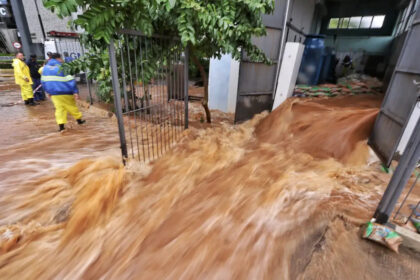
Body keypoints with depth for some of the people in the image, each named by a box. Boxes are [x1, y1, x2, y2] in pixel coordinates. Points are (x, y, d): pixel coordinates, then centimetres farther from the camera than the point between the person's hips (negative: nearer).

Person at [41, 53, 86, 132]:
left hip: (53, 93, 5)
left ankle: (61, 125, 0)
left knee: (59, 108, 6)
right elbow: (70, 80, -14)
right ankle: (79, 119, 22)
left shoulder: (45, 67, 11)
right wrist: (75, 91, -14)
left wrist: (48, 91, 24)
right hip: (65, 92, -5)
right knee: (72, 106, 9)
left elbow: (43, 81, 15)